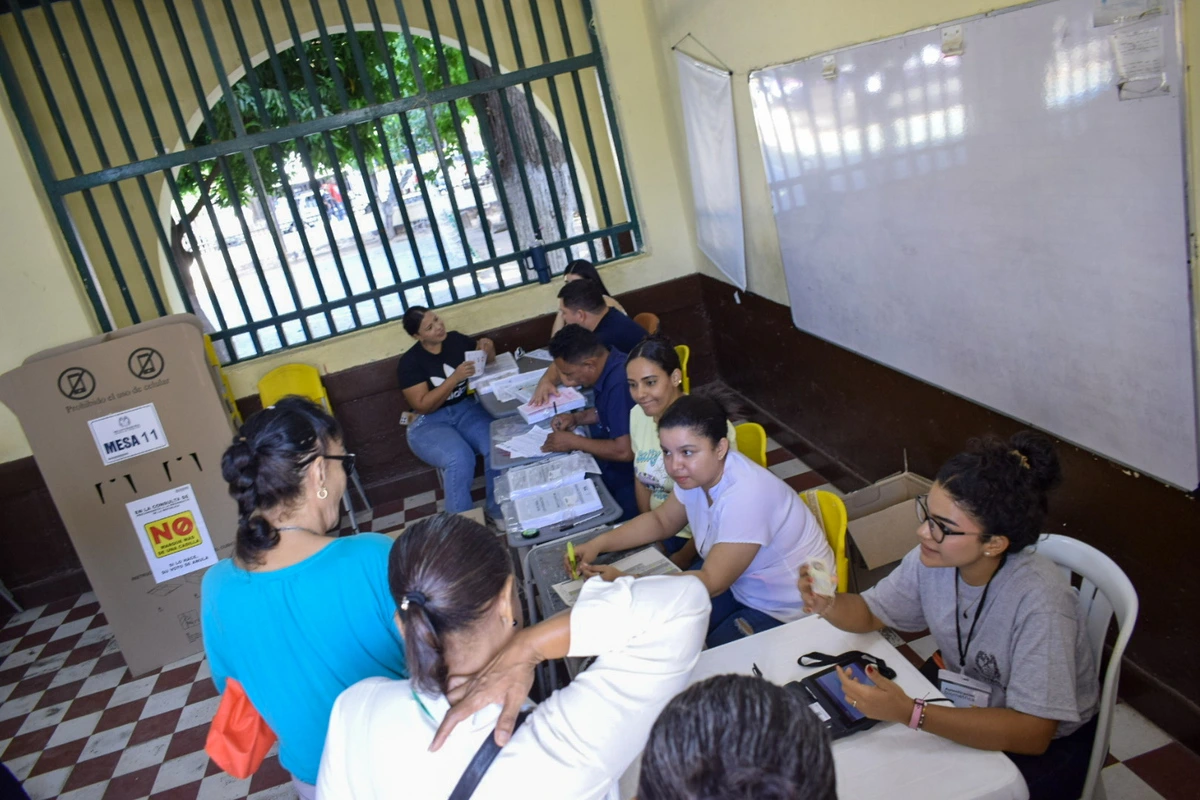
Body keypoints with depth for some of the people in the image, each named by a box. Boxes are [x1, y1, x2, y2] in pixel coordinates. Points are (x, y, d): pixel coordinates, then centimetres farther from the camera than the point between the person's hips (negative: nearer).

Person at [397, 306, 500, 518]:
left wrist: (488, 347, -7)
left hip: (465, 409, 4)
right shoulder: (410, 362, -10)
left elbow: (488, 359, 18)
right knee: (460, 458, -35)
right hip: (428, 423, -4)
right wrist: (455, 378, -24)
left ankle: (497, 511, -9)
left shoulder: (456, 339, 1)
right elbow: (423, 406, -16)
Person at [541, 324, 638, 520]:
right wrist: (577, 418, 4)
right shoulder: (609, 367, 0)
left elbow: (625, 451, -29)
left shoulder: (620, 383, -29)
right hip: (609, 466, 9)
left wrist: (573, 442, -18)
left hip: (627, 478, -9)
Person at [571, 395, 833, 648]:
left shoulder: (744, 496, -34)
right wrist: (598, 544, -7)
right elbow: (661, 521, 7)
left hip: (786, 609, -7)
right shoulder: (696, 473, -10)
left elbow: (712, 583, -31)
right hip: (737, 580, 7)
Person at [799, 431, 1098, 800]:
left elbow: (1032, 733, -30)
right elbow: (870, 614, 0)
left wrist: (910, 713, -39)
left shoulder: (1038, 601, -32)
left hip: (1046, 745, -5)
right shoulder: (931, 559, -16)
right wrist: (829, 605, -23)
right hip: (964, 699, 5)